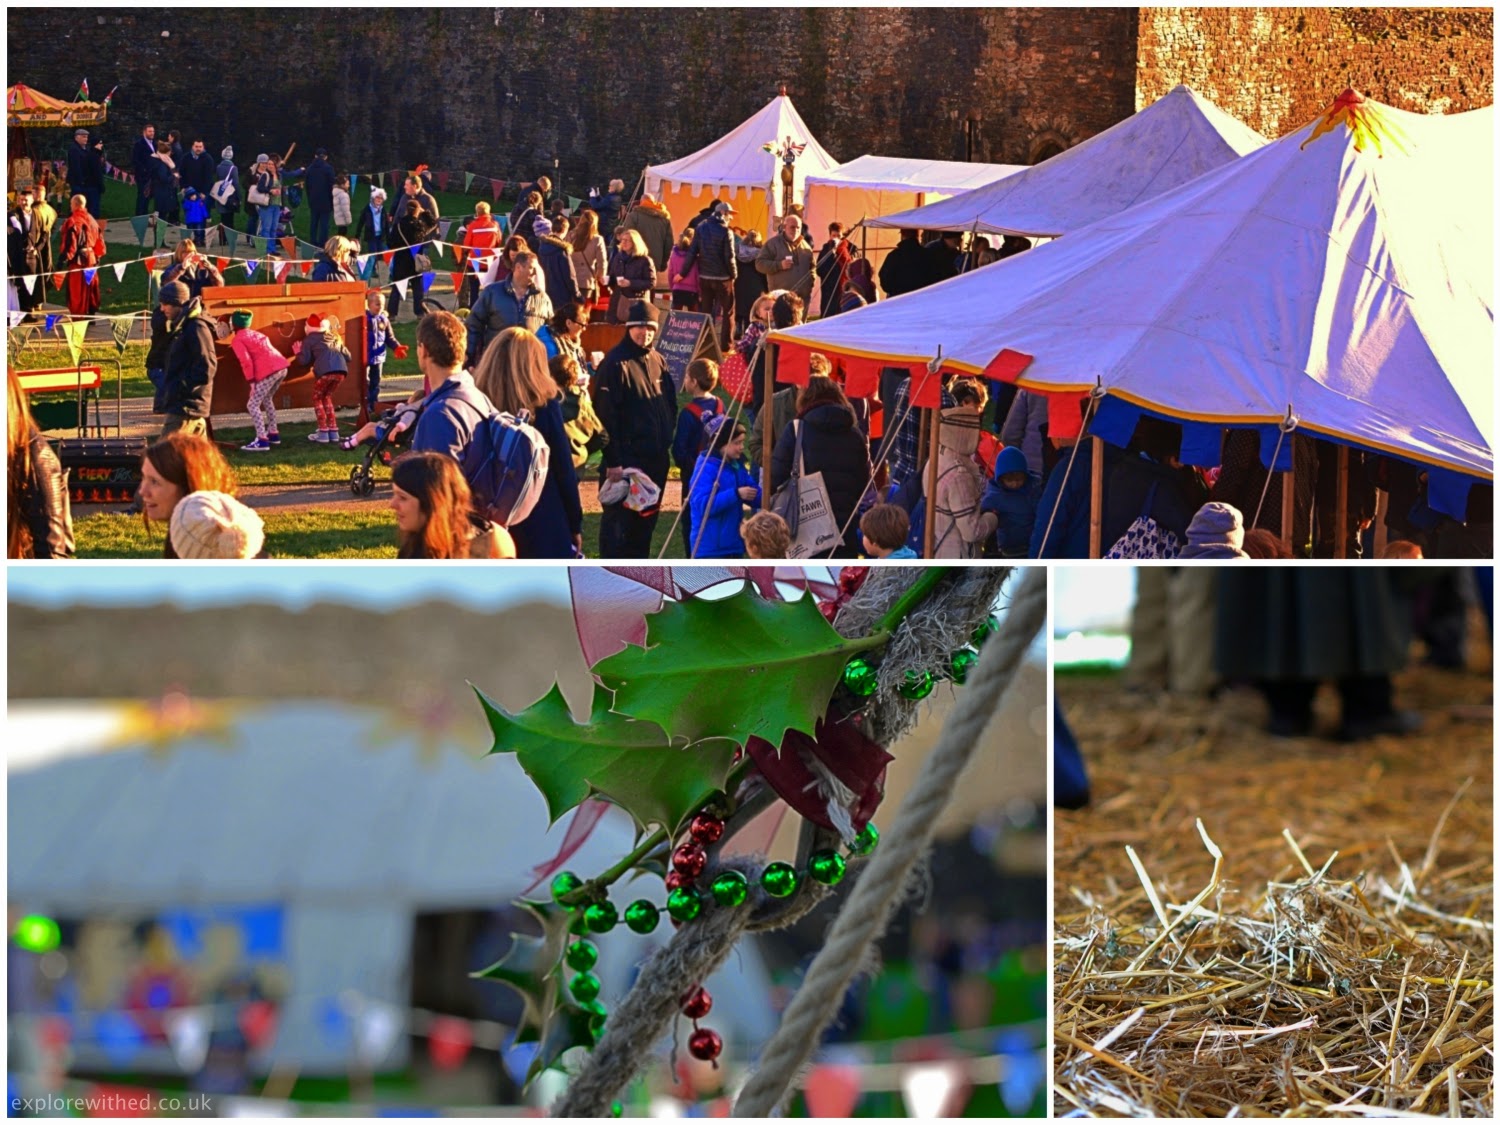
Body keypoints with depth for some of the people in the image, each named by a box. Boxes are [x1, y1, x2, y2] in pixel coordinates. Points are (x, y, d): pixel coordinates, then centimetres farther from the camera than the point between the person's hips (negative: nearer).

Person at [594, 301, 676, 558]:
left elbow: (671, 404, 19)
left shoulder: (657, 360, 11)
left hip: (656, 458, 8)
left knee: (647, 517, 14)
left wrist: (666, 443, 9)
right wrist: (612, 461, -18)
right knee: (618, 516, -3)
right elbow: (605, 415, -16)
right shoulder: (615, 363, -13)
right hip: (626, 458, -7)